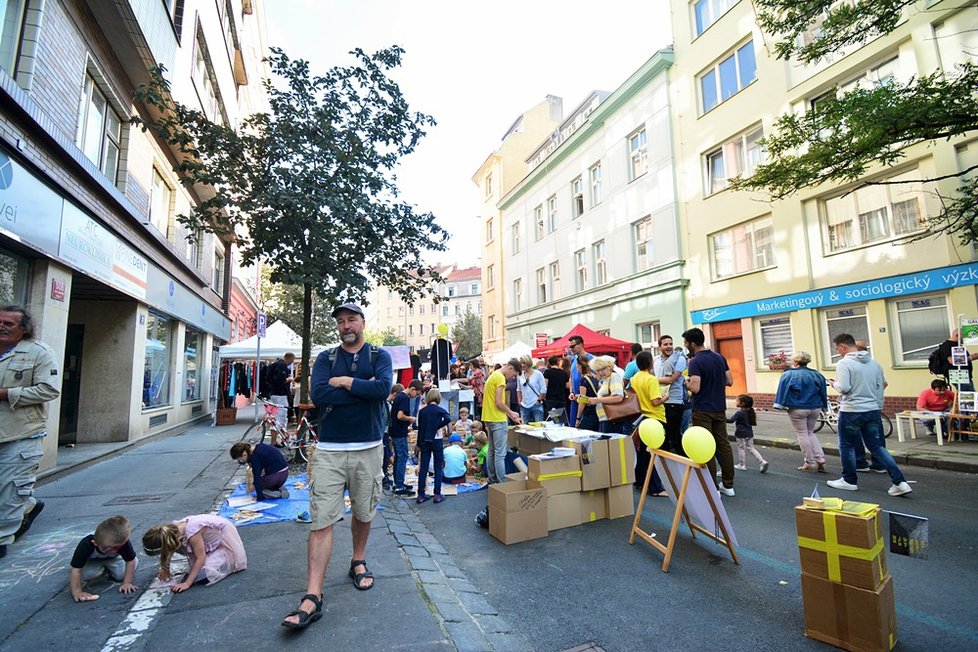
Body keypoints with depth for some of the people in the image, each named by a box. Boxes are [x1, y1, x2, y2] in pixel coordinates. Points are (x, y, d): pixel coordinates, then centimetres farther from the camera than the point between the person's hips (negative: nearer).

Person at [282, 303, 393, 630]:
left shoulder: (379, 355, 3)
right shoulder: (325, 358, 5)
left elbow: (384, 387, -17)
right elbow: (318, 394, -13)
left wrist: (344, 382, -12)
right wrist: (365, 389, -14)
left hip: (368, 449, 0)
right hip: (329, 449, 0)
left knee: (363, 512, 17)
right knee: (322, 520, -1)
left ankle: (358, 561, 41)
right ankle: (313, 597, 7)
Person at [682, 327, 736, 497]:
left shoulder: (695, 362, -17)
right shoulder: (720, 358, 5)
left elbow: (695, 388, -24)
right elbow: (729, 381, 9)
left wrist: (686, 381, -5)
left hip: (702, 411, -7)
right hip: (719, 408, 7)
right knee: (723, 444, 12)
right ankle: (728, 484, 20)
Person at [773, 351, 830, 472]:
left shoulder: (788, 375, -10)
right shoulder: (817, 375, 5)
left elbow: (782, 391, -12)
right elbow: (823, 392, 11)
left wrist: (780, 405, -7)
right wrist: (824, 406, 19)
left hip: (797, 409, -5)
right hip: (815, 408, 5)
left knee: (802, 435, 6)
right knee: (810, 433, 20)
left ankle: (810, 463, 9)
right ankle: (820, 459, 12)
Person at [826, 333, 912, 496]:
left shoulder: (844, 363, -15)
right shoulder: (874, 362, 8)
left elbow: (844, 388, -22)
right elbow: (883, 384, 14)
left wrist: (834, 384, -1)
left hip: (851, 411, -7)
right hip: (873, 410, 7)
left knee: (847, 447, 9)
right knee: (877, 447, 14)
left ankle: (849, 480, 20)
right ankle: (900, 482, 7)